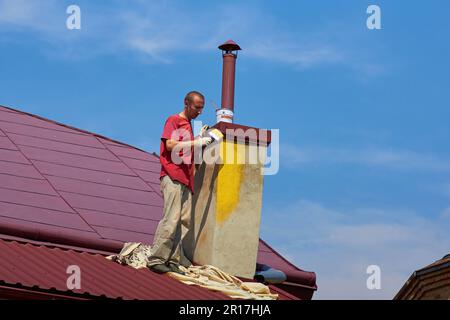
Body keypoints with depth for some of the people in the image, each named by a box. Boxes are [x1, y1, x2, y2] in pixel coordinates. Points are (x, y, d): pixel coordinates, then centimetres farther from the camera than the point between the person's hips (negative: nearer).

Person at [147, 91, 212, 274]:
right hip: (173, 177, -9)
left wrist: (199, 138, 12)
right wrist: (195, 143, -14)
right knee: (171, 219, -15)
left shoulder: (188, 125, 24)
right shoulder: (174, 121, 0)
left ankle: (174, 260, 0)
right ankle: (156, 259, -14)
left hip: (185, 179, 9)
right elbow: (170, 144, -14)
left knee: (184, 221, 0)